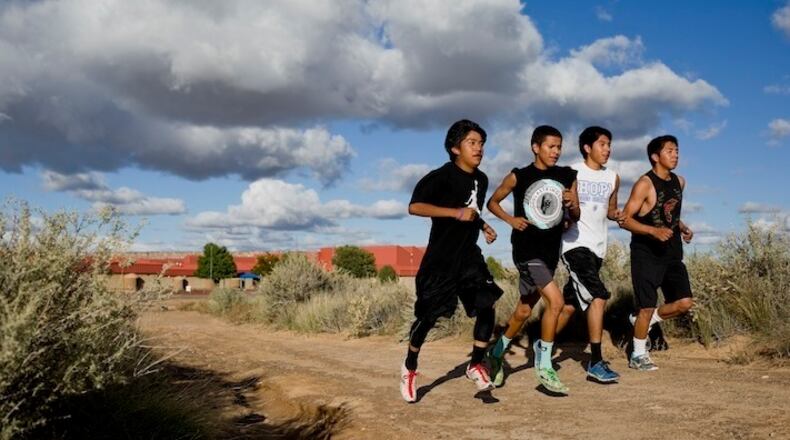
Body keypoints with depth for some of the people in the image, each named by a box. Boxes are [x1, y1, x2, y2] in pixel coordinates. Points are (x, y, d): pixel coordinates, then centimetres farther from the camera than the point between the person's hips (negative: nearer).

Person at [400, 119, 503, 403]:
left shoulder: (481, 180, 10)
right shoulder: (442, 176, -15)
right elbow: (414, 207, -25)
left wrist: (483, 226, 7)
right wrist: (456, 213, -29)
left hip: (469, 256, 6)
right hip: (440, 258, -6)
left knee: (487, 307, -5)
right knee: (428, 316, 1)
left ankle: (476, 365, 11)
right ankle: (409, 369, 22)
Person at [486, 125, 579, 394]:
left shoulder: (567, 176, 5)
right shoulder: (518, 177, -5)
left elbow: (575, 217, 10)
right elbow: (492, 202, 7)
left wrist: (572, 205, -13)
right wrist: (511, 220, -10)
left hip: (551, 251, 5)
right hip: (526, 249, -5)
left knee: (524, 310, 13)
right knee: (555, 301, -20)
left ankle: (496, 354, 34)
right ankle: (544, 365, -5)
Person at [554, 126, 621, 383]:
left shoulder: (612, 178, 12)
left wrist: (616, 214, 0)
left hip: (597, 248, 6)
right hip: (576, 244, -6)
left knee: (571, 304, 11)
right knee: (599, 297, -19)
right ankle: (596, 362, -13)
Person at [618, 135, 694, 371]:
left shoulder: (679, 182, 10)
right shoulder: (645, 184, -13)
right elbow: (625, 219, -16)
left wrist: (682, 228, 5)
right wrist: (654, 230, -28)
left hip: (671, 252, 7)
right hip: (646, 253, -7)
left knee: (685, 302, 0)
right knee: (646, 307, -3)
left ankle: (645, 320, 23)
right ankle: (638, 355, 14)